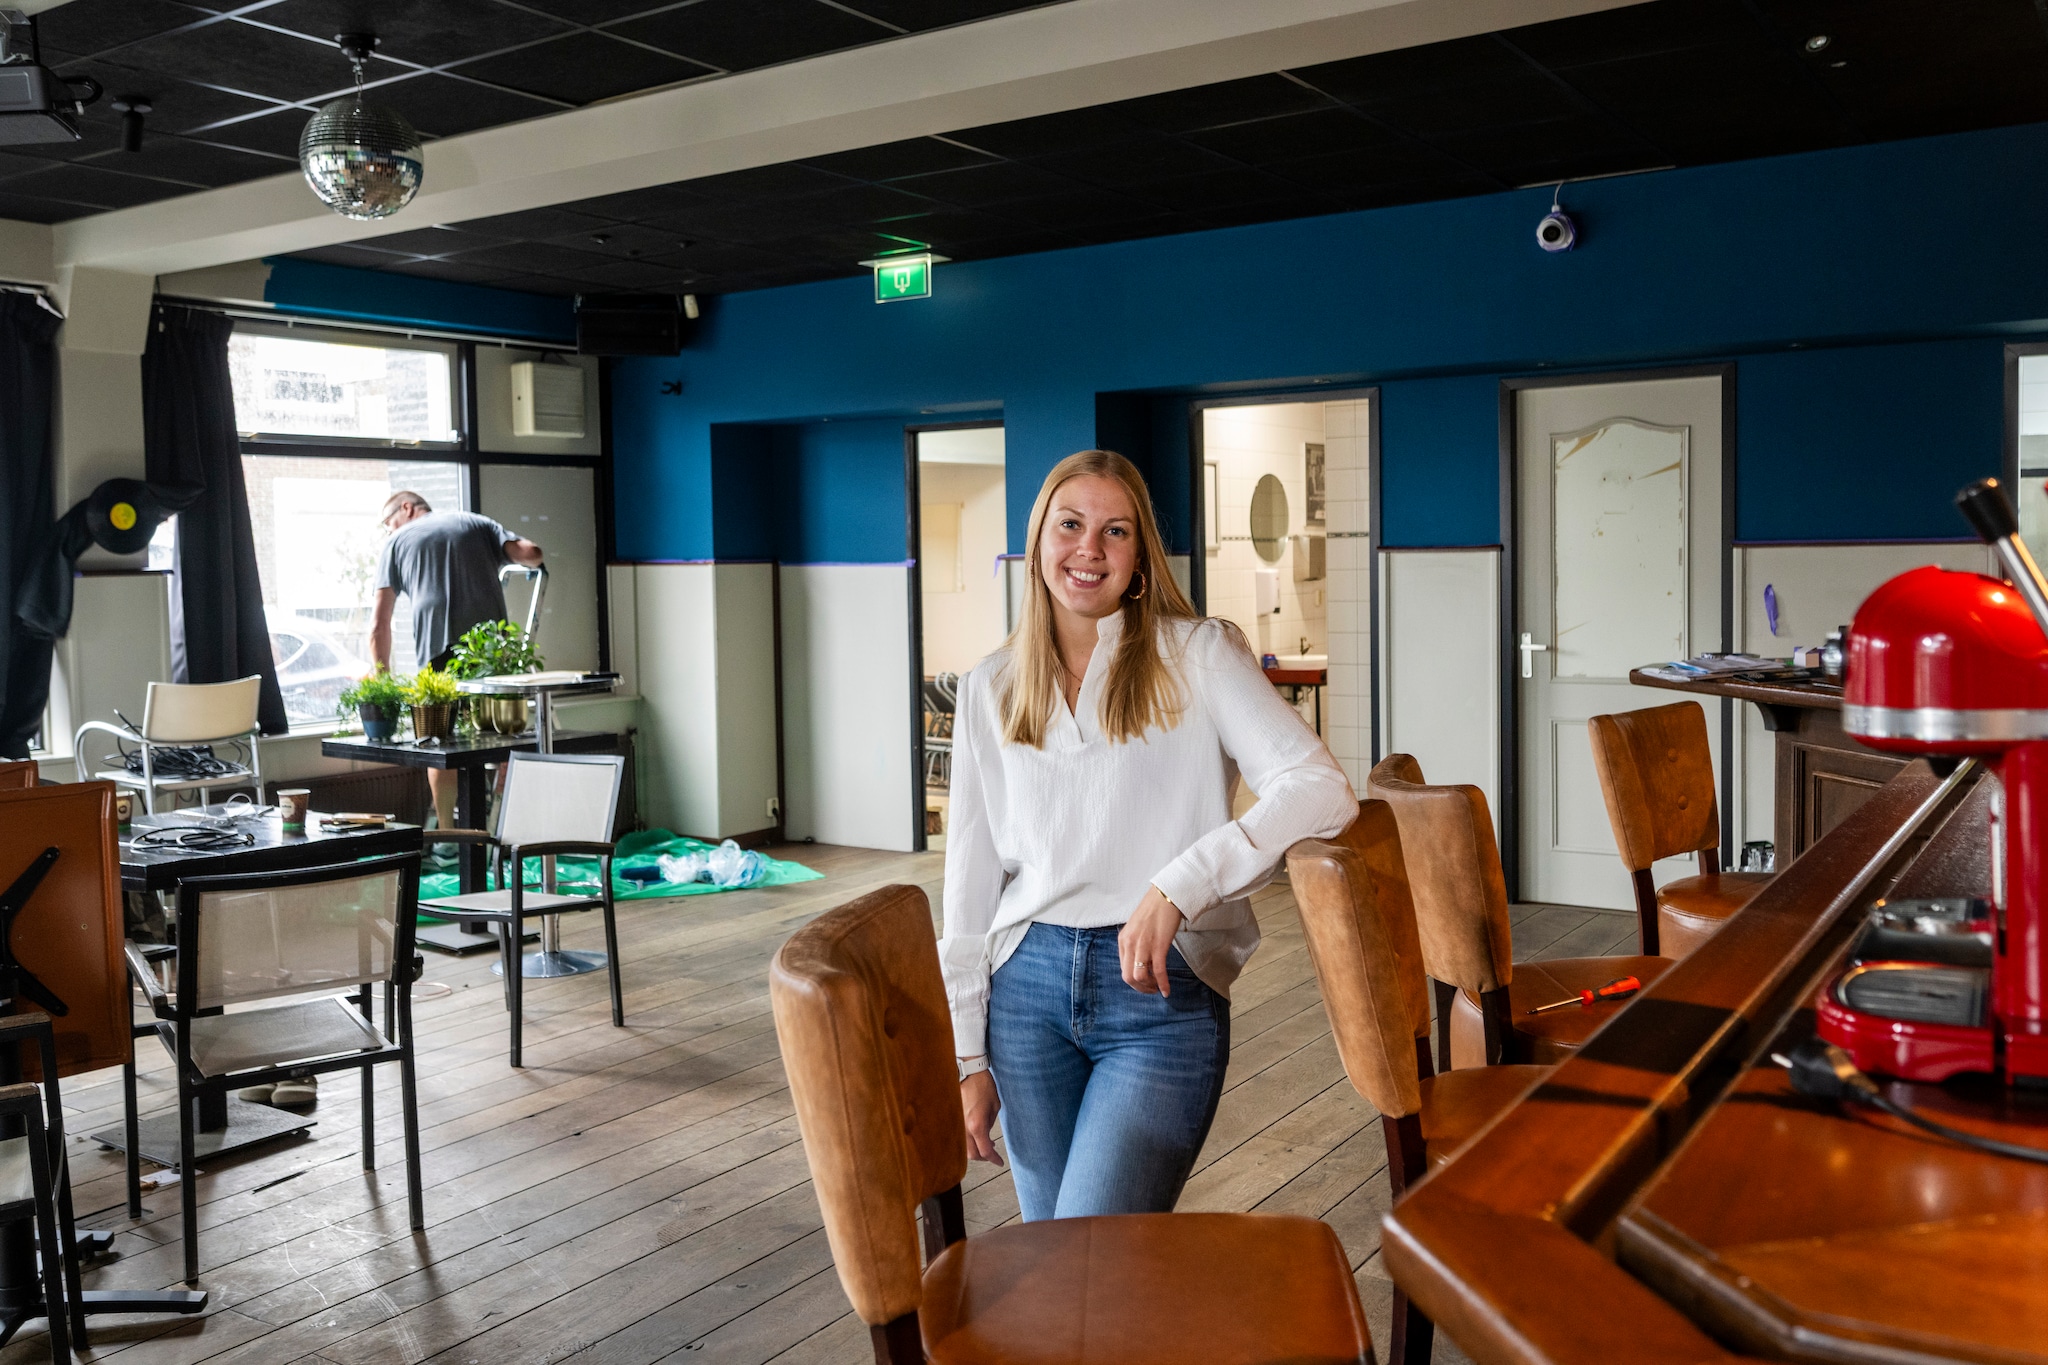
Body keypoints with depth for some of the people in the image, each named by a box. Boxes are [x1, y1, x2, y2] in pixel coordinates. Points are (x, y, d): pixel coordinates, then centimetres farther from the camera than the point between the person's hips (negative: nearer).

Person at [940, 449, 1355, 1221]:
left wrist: (1176, 889, -25)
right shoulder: (990, 691, 9)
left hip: (1162, 992, -4)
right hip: (1028, 985, 4)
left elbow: (1321, 790, -15)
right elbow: (969, 882, 10)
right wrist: (968, 1055, 7)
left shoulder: (1198, 655, -2)